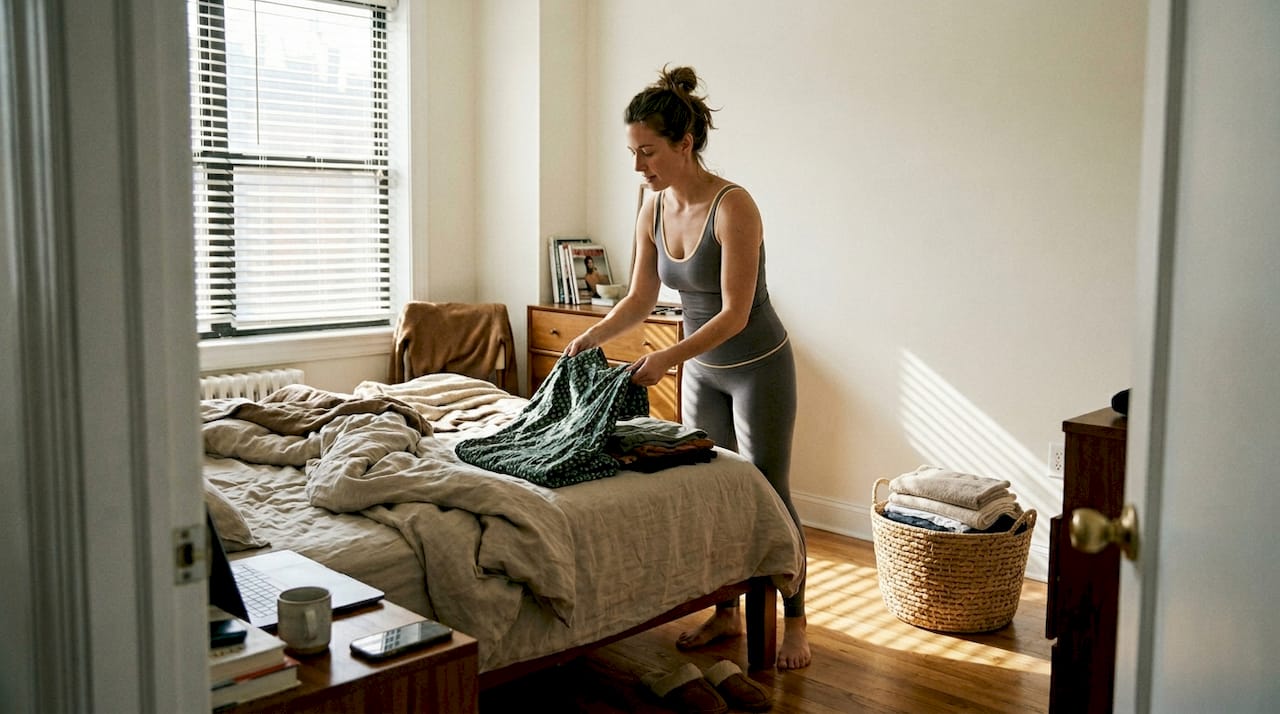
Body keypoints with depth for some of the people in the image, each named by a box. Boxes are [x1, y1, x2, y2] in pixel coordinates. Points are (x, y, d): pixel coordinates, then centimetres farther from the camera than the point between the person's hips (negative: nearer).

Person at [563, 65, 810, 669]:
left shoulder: (733, 206, -25)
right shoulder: (654, 207, -4)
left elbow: (735, 314, -27)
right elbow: (641, 297, 4)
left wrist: (667, 358, -36)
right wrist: (595, 334, -12)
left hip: (758, 367, -7)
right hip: (703, 369, 7)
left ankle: (795, 623, 19)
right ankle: (726, 614, 27)